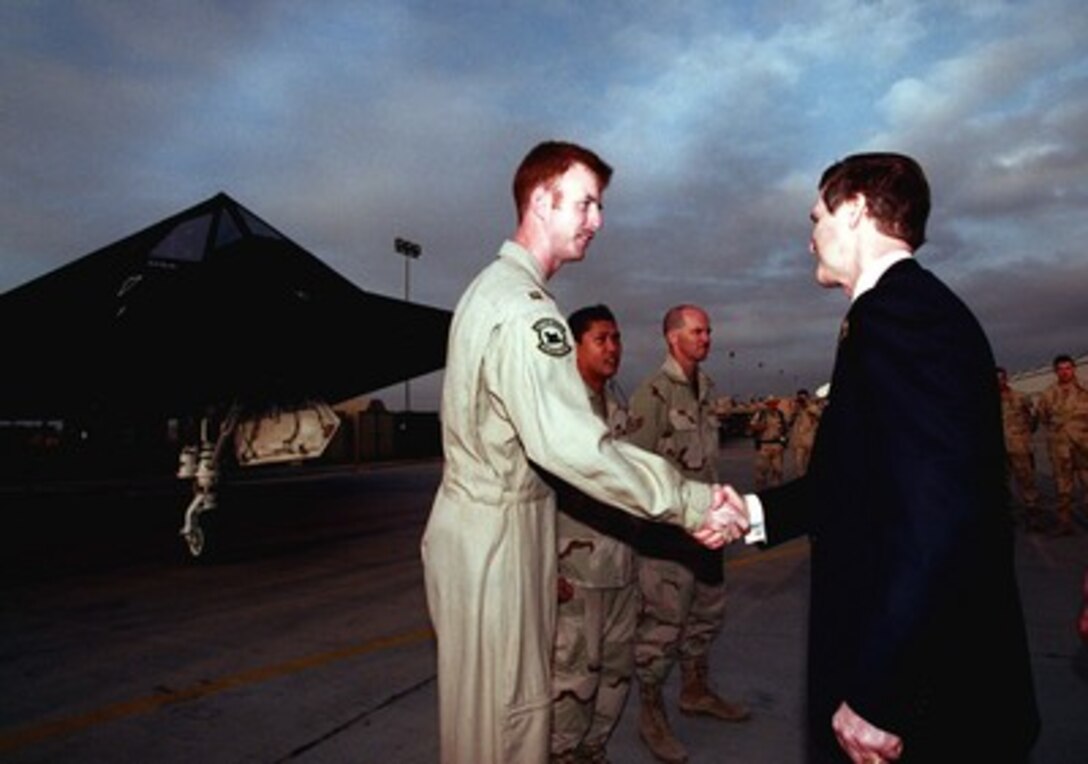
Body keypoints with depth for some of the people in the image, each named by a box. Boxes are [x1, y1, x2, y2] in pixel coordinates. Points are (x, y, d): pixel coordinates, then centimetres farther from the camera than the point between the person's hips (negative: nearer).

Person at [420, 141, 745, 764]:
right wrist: (689, 502, -25)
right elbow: (569, 443, -30)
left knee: (493, 700, 21)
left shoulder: (493, 287, 14)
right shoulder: (524, 305, -20)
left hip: (483, 519, 10)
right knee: (507, 710, 3)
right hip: (498, 530, -10)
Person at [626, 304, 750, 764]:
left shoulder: (706, 388, 10)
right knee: (662, 622, -1)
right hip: (667, 525, -8)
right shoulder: (652, 393, -15)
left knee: (707, 612, 20)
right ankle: (651, 714, 17)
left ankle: (695, 691, 39)